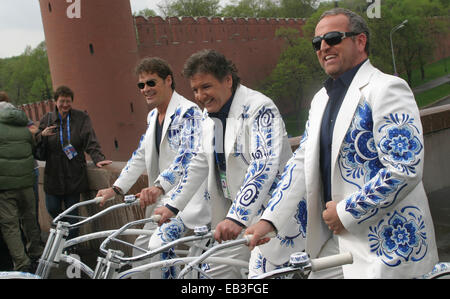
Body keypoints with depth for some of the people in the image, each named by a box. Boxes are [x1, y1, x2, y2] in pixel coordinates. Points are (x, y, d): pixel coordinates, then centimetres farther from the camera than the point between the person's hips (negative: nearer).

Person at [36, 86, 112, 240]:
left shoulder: (81, 118, 2)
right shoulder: (47, 119, 9)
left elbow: (91, 141, -7)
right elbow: (37, 144, 10)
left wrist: (98, 159, -22)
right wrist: (42, 135, -12)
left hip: (74, 174, -2)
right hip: (53, 174, 2)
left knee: (72, 211, 3)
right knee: (52, 208, 4)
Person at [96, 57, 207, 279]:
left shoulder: (188, 111, -14)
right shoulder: (152, 116, 15)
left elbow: (190, 154, -28)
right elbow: (140, 156, 19)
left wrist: (159, 185, -41)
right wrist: (116, 188, 11)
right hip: (164, 198, 9)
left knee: (159, 245, -24)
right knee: (141, 247, 12)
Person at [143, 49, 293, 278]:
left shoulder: (259, 108, -18)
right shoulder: (209, 116, 9)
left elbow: (264, 165, -30)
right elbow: (200, 163, 18)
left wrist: (236, 218, -38)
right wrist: (172, 206, 14)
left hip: (267, 209, -8)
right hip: (233, 211, 8)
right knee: (216, 269, 9)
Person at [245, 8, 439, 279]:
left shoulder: (387, 89, -13)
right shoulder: (322, 99, 14)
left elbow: (406, 170, -21)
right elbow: (302, 162, 13)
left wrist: (347, 212, -16)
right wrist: (270, 219, 3)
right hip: (336, 241, 8)